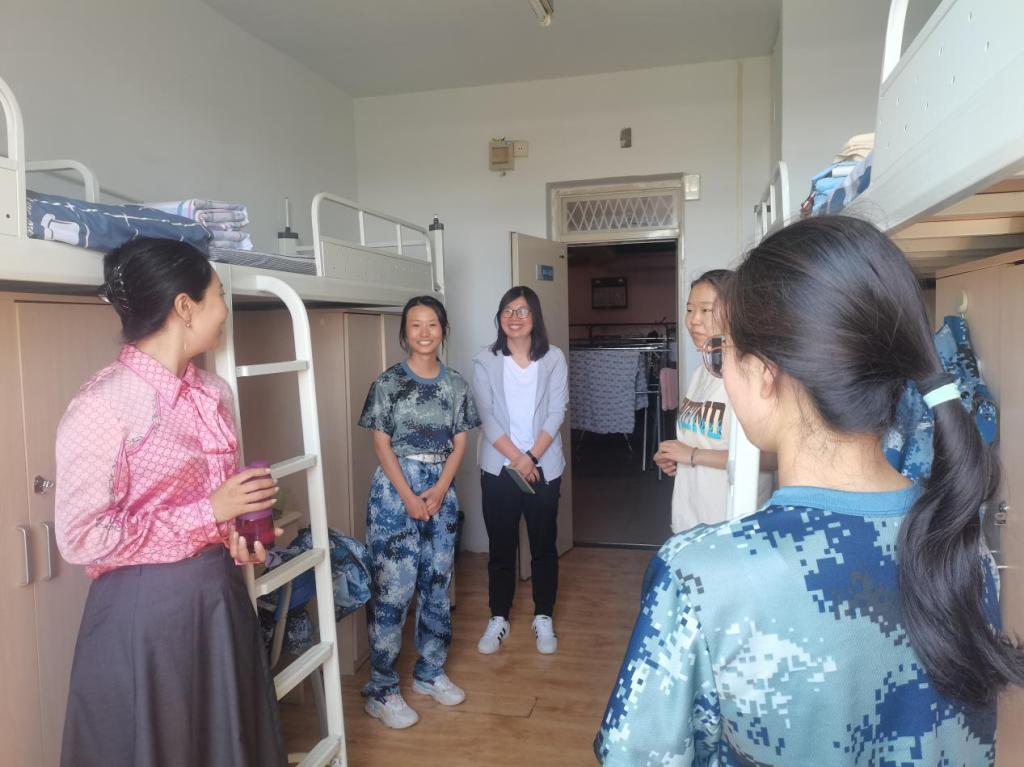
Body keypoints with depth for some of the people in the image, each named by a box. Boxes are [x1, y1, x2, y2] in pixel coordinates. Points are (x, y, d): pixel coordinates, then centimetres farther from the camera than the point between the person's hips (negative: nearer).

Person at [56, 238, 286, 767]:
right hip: (145, 609, -7)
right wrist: (210, 513, -19)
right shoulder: (101, 406, -19)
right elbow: (81, 540, -19)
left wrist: (238, 533, -4)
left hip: (220, 593, 7)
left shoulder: (213, 393, 3)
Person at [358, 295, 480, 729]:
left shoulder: (456, 385, 6)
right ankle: (381, 690, 9)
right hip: (395, 490, -4)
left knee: (438, 584, 12)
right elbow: (382, 446, -7)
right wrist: (409, 497, -15)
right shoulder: (388, 383, -4)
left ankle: (430, 672, 28)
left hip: (441, 491, 4)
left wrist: (439, 491, -9)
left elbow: (459, 445, 5)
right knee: (393, 589, -3)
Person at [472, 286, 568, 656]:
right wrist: (517, 459, -16)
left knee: (544, 546, 10)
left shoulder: (553, 358, 0)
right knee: (501, 547, 10)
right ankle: (498, 618, 26)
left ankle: (543, 617, 26)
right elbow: (488, 417, -8)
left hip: (544, 467, 0)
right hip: (498, 468, 0)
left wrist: (532, 457, -16)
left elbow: (556, 413, -6)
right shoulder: (485, 361, -1)